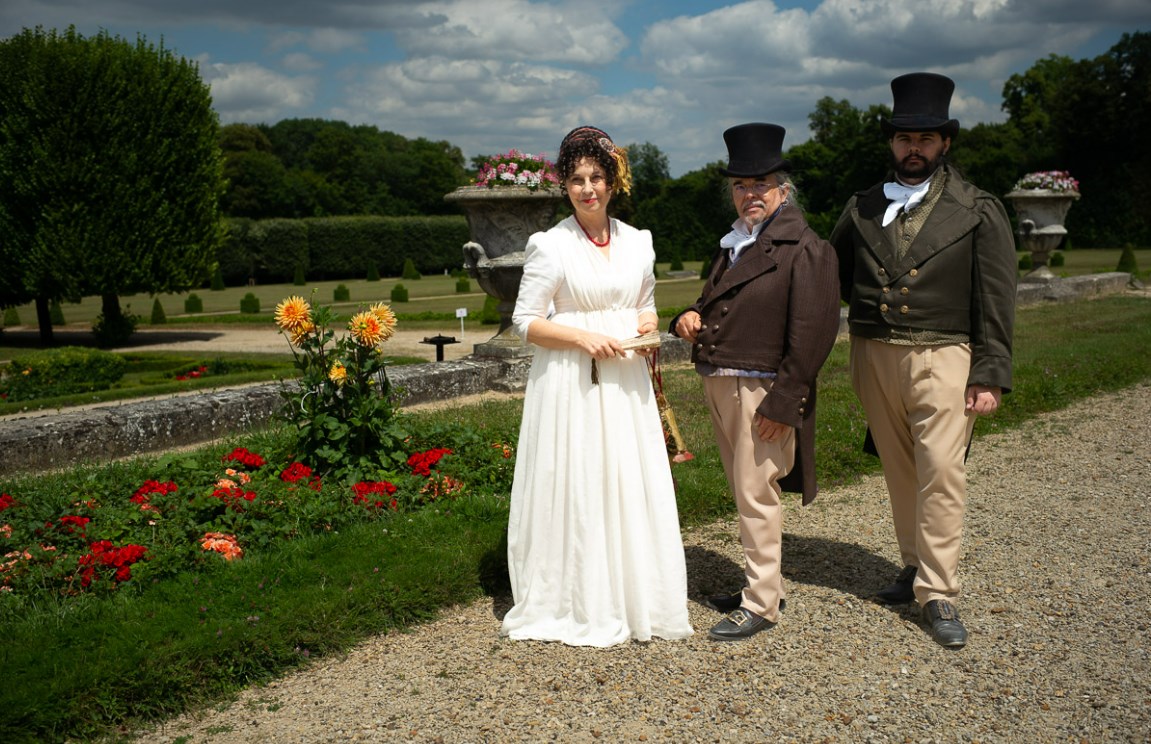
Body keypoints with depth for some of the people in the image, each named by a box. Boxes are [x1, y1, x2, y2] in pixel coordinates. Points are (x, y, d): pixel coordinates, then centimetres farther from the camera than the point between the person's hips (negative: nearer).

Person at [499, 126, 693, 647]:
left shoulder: (638, 242, 11)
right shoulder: (550, 246, -4)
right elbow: (525, 322, -5)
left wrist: (649, 323, -2)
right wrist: (584, 337, -17)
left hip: (626, 385, 4)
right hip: (571, 387, -4)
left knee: (633, 489, 6)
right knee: (575, 491, -1)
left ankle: (635, 601, 20)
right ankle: (578, 607, 14)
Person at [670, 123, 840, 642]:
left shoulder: (804, 249, -10)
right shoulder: (733, 245, 16)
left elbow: (813, 333, -16)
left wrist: (781, 402, -19)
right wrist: (692, 317, 3)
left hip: (762, 392, -8)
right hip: (720, 386, 8)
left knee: (755, 495, -3)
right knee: (746, 494, 16)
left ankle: (762, 605, 8)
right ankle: (763, 583, 30)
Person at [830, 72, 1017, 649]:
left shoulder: (978, 211, 1)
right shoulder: (861, 209, 10)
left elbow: (996, 302, -1)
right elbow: (832, 278, 15)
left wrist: (991, 376, -7)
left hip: (941, 357, -3)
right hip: (874, 357, 4)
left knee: (941, 472, -10)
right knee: (899, 470, 11)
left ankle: (939, 596, -2)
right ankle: (916, 569, 25)